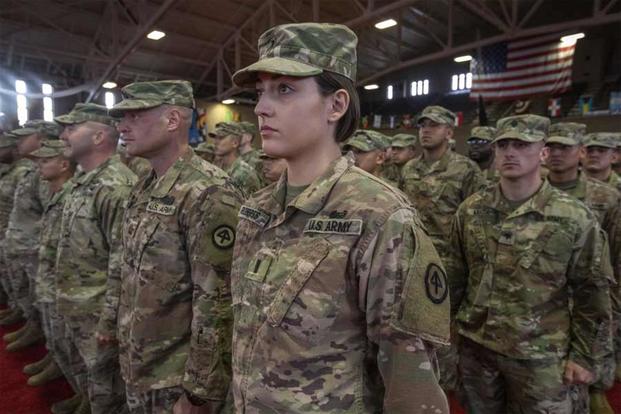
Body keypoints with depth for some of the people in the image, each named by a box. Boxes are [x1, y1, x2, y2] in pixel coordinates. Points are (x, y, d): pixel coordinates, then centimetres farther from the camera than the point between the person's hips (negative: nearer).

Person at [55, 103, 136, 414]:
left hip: (98, 312, -9)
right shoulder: (82, 180, 9)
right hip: (75, 308, 9)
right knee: (85, 378, 25)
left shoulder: (116, 186, -23)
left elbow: (123, 262, -25)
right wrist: (65, 300, 19)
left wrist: (109, 319, -21)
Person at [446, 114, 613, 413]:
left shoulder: (576, 218, -11)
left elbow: (591, 293, -5)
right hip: (475, 345, 3)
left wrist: (584, 355, -4)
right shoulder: (471, 209, -3)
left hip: (539, 357, -3)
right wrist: (447, 322, 9)